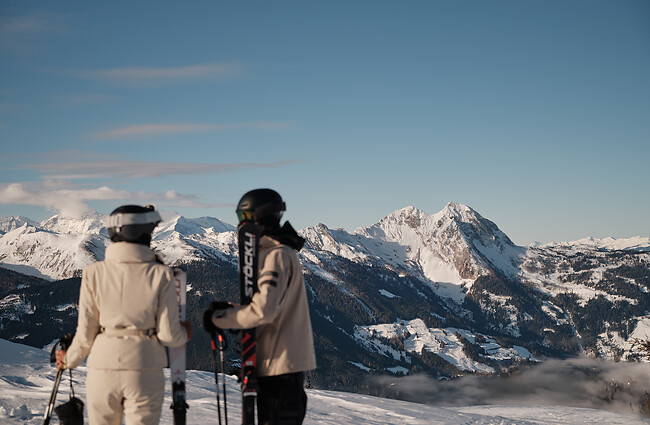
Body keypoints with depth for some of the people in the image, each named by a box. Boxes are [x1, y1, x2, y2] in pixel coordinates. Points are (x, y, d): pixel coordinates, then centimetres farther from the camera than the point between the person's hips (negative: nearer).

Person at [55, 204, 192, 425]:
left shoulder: (94, 273, -2)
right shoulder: (161, 275, -6)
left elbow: (86, 332, 1)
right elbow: (168, 335, -6)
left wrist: (70, 359, 21)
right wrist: (184, 335, 18)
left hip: (103, 366, 2)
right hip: (145, 368, -2)